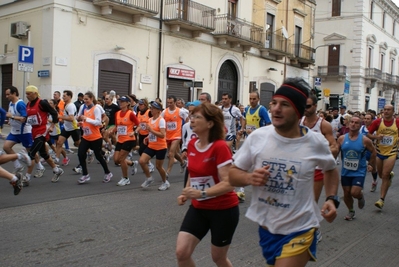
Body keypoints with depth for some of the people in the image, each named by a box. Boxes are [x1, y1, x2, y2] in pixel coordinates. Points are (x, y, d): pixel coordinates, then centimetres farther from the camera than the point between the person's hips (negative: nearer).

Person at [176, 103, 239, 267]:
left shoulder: (220, 146, -21)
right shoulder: (191, 145, 1)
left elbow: (228, 184, -25)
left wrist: (201, 193, -35)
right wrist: (186, 194, 1)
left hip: (223, 210, -6)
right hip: (198, 208, 6)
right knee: (181, 252, -4)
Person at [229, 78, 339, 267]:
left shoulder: (316, 142, -10)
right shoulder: (257, 137, -10)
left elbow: (330, 170, 11)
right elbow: (232, 174, -2)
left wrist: (332, 199, -4)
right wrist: (249, 178, -23)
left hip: (299, 230, -3)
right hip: (266, 227, 3)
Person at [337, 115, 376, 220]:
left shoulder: (365, 140, -11)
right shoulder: (341, 138, -6)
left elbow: (373, 152, 4)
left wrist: (371, 165, 6)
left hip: (359, 172, -3)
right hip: (345, 171, 3)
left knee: (354, 193, -14)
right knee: (346, 193, 10)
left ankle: (361, 196, 24)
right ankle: (351, 211, 34)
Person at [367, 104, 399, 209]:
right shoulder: (377, 122, -5)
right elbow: (368, 134, -1)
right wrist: (376, 136, -19)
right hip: (379, 152, 2)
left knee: (385, 175, -9)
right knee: (381, 175, 15)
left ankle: (382, 199, -2)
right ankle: (390, 174, 52)